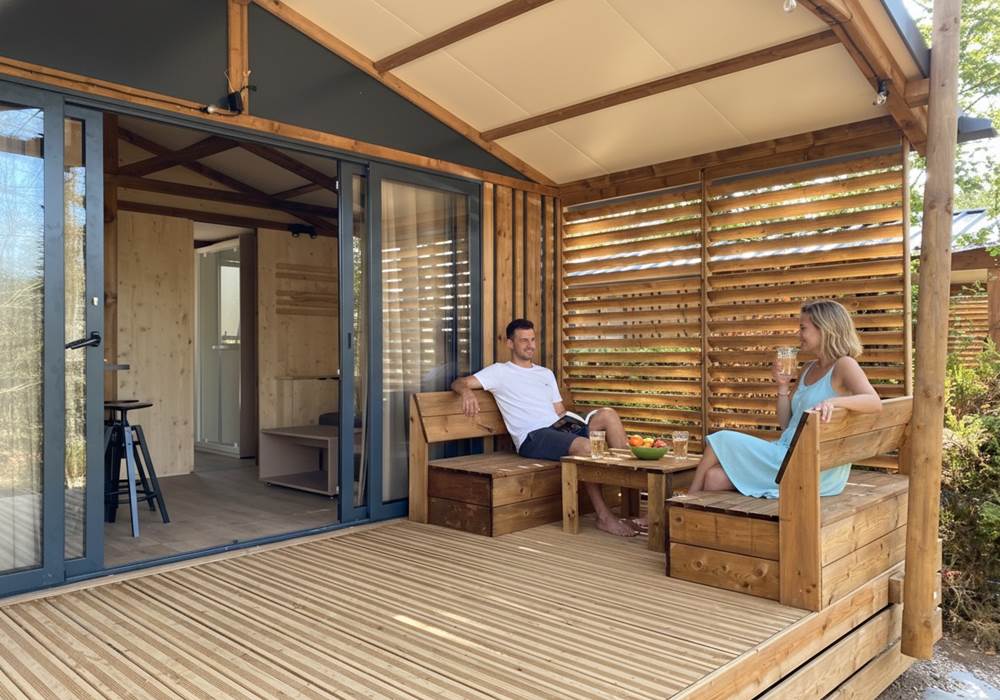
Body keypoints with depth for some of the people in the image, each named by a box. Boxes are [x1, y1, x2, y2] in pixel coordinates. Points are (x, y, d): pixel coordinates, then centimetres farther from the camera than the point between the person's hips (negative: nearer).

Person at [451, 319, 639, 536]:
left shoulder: (546, 374, 29)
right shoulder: (500, 371, 12)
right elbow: (458, 383, 2)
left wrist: (576, 422, 4)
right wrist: (467, 392, -23)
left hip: (560, 431, 6)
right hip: (532, 438, -6)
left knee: (608, 414, -21)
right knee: (585, 446, -35)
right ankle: (604, 517, -24)